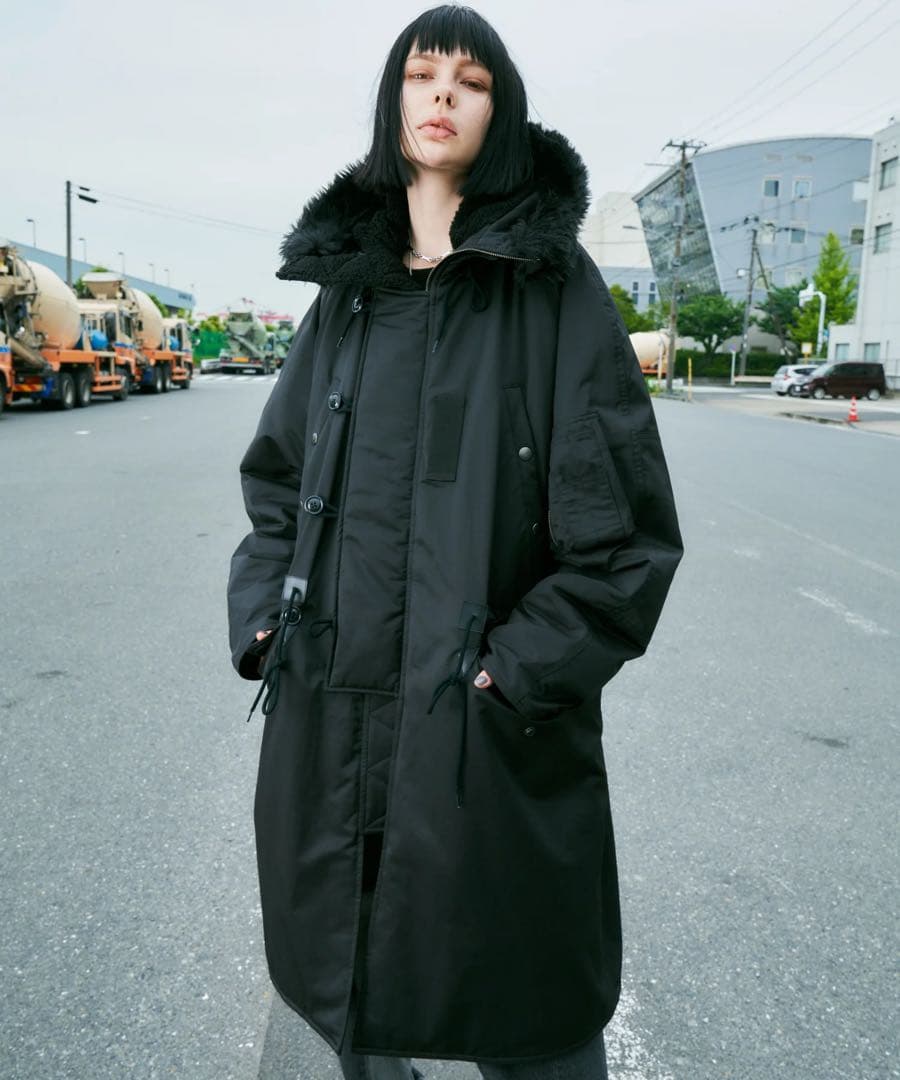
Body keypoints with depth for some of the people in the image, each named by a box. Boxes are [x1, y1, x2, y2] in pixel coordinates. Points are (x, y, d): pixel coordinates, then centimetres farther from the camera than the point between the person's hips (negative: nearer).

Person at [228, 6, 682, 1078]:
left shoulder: (555, 286, -3)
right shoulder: (345, 288, 11)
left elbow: (629, 529, -8)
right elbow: (276, 479, 16)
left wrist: (516, 672, -15)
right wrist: (263, 618, 2)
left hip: (490, 738, -4)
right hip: (330, 723, 5)